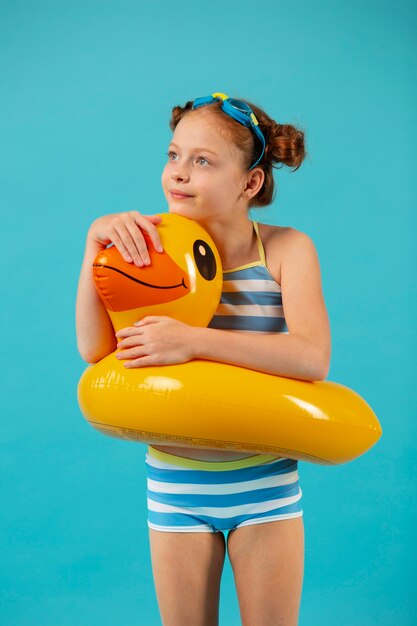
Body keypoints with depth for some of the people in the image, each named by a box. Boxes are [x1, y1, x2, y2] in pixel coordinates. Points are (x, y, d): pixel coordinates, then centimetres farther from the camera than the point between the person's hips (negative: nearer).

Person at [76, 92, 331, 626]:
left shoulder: (286, 249, -8)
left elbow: (313, 358, -23)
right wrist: (96, 240, -22)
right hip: (176, 485, 2)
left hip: (266, 483, -1)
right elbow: (95, 348, -14)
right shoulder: (154, 243, -4)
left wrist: (193, 340, -29)